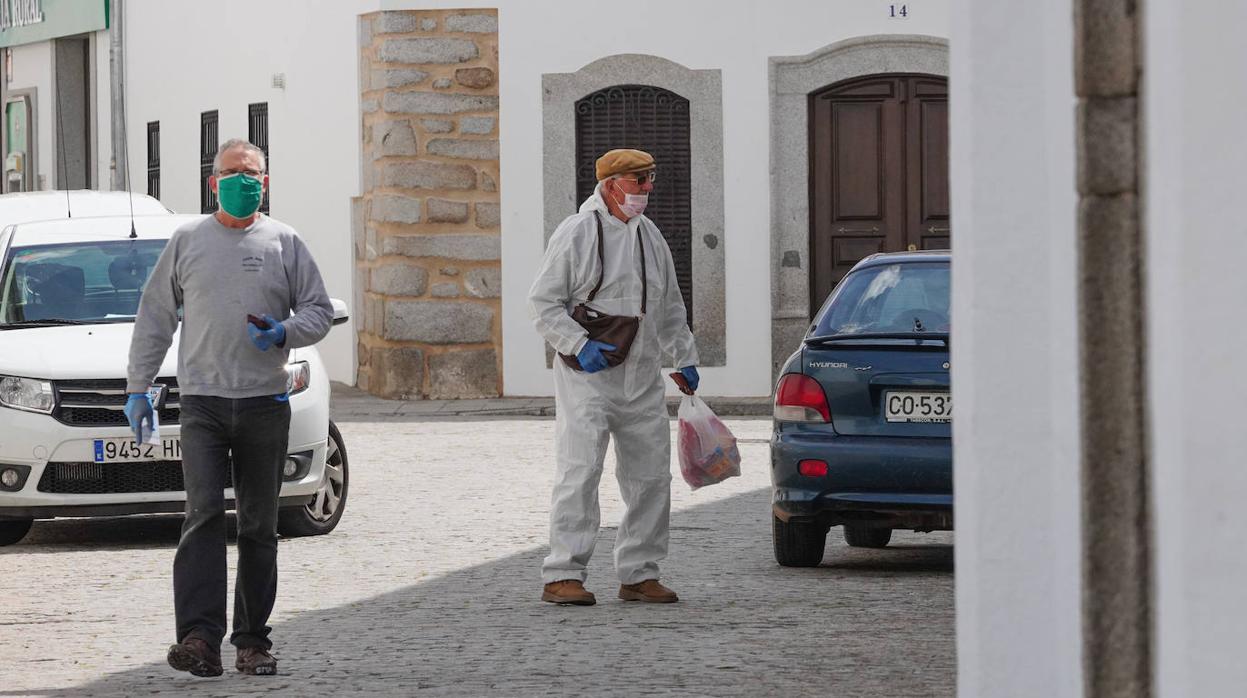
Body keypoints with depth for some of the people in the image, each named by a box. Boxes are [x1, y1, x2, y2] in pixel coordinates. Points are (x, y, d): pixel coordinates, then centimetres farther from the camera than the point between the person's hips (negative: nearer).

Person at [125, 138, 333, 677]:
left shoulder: (284, 243, 9)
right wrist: (137, 388, 8)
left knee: (259, 526, 4)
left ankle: (253, 639, 10)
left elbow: (319, 310, 10)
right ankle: (199, 636, -21)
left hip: (265, 404, 1)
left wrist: (284, 333, -11)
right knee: (203, 516, -14)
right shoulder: (186, 242, 10)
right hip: (203, 402, -1)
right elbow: (154, 319, 14)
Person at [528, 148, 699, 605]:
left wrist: (685, 358, 23)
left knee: (651, 476, 6)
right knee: (580, 471, -12)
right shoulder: (577, 233, -7)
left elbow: (670, 307, 26)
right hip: (588, 378, -7)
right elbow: (542, 303, -8)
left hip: (642, 379, 7)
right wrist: (579, 344, -19)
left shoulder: (649, 235, 14)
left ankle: (638, 574, 16)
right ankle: (562, 576, -11)